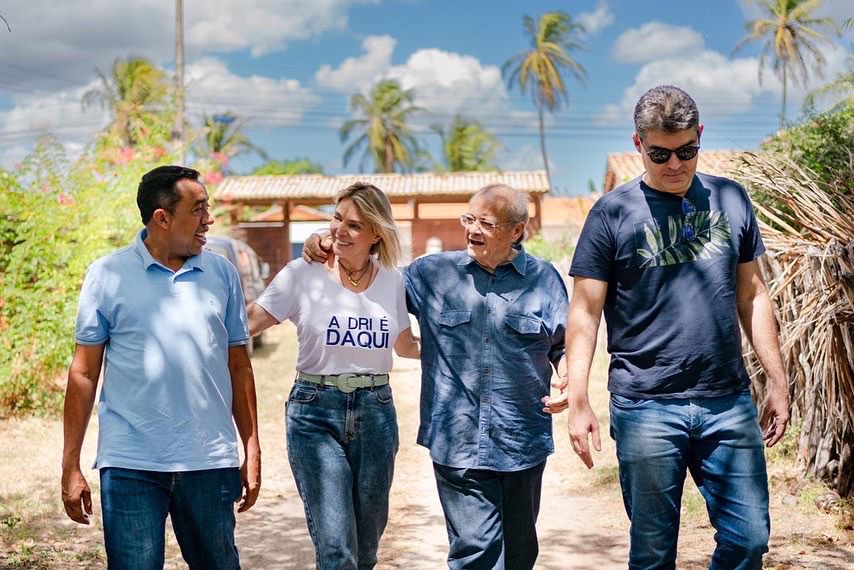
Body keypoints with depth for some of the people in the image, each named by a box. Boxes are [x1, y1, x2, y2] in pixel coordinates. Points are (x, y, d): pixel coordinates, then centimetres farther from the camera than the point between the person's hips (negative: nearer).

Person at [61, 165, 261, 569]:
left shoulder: (222, 274, 7)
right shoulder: (107, 275, -1)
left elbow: (239, 367, 11)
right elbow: (84, 373, 1)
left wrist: (253, 452, 9)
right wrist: (71, 467, -1)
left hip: (210, 462, 3)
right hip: (130, 466, -2)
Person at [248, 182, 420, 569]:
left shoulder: (392, 280, 5)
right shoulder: (303, 274, -6)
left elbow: (405, 346, 18)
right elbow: (246, 323, -6)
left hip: (375, 412, 3)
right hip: (316, 412, -3)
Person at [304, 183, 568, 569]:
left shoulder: (544, 279, 3)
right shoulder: (434, 273, 5)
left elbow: (563, 345, 11)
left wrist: (566, 380, -8)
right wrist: (326, 251, 3)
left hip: (522, 445, 1)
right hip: (456, 444, -1)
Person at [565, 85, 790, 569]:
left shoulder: (731, 199, 8)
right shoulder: (613, 213, -2)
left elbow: (752, 295, 13)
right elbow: (585, 312, -3)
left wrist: (778, 380, 10)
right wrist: (577, 401, -10)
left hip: (729, 402, 3)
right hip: (646, 407, -3)